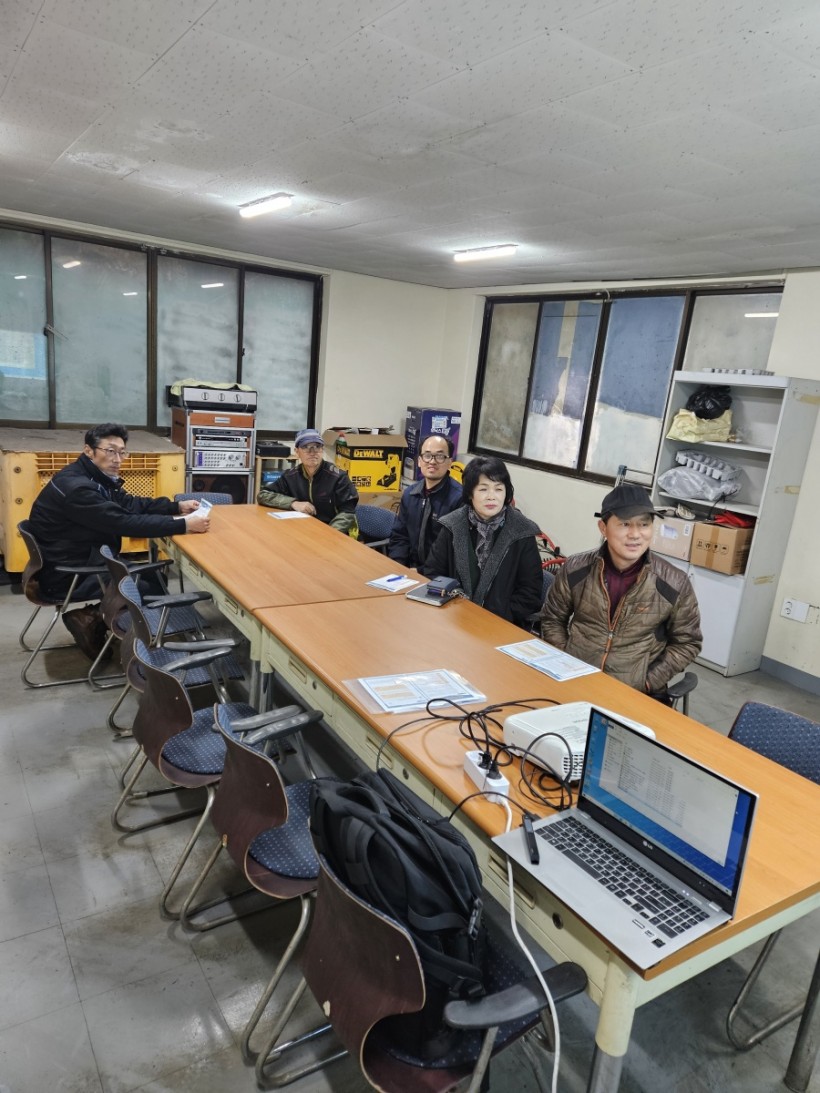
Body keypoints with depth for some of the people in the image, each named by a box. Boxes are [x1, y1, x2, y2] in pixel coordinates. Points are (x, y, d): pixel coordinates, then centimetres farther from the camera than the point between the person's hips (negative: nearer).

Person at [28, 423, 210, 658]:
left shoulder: (96, 477, 6)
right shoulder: (76, 487, -26)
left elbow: (131, 504, 9)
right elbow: (126, 523, -32)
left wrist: (177, 506, -5)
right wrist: (183, 524, -34)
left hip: (86, 562, 10)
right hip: (65, 575, -10)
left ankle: (93, 615, 10)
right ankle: (91, 620, 4)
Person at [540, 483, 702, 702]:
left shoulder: (675, 583, -7)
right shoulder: (575, 570, -4)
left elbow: (686, 642, 4)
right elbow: (552, 620, 10)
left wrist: (647, 683, -5)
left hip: (637, 694, 0)